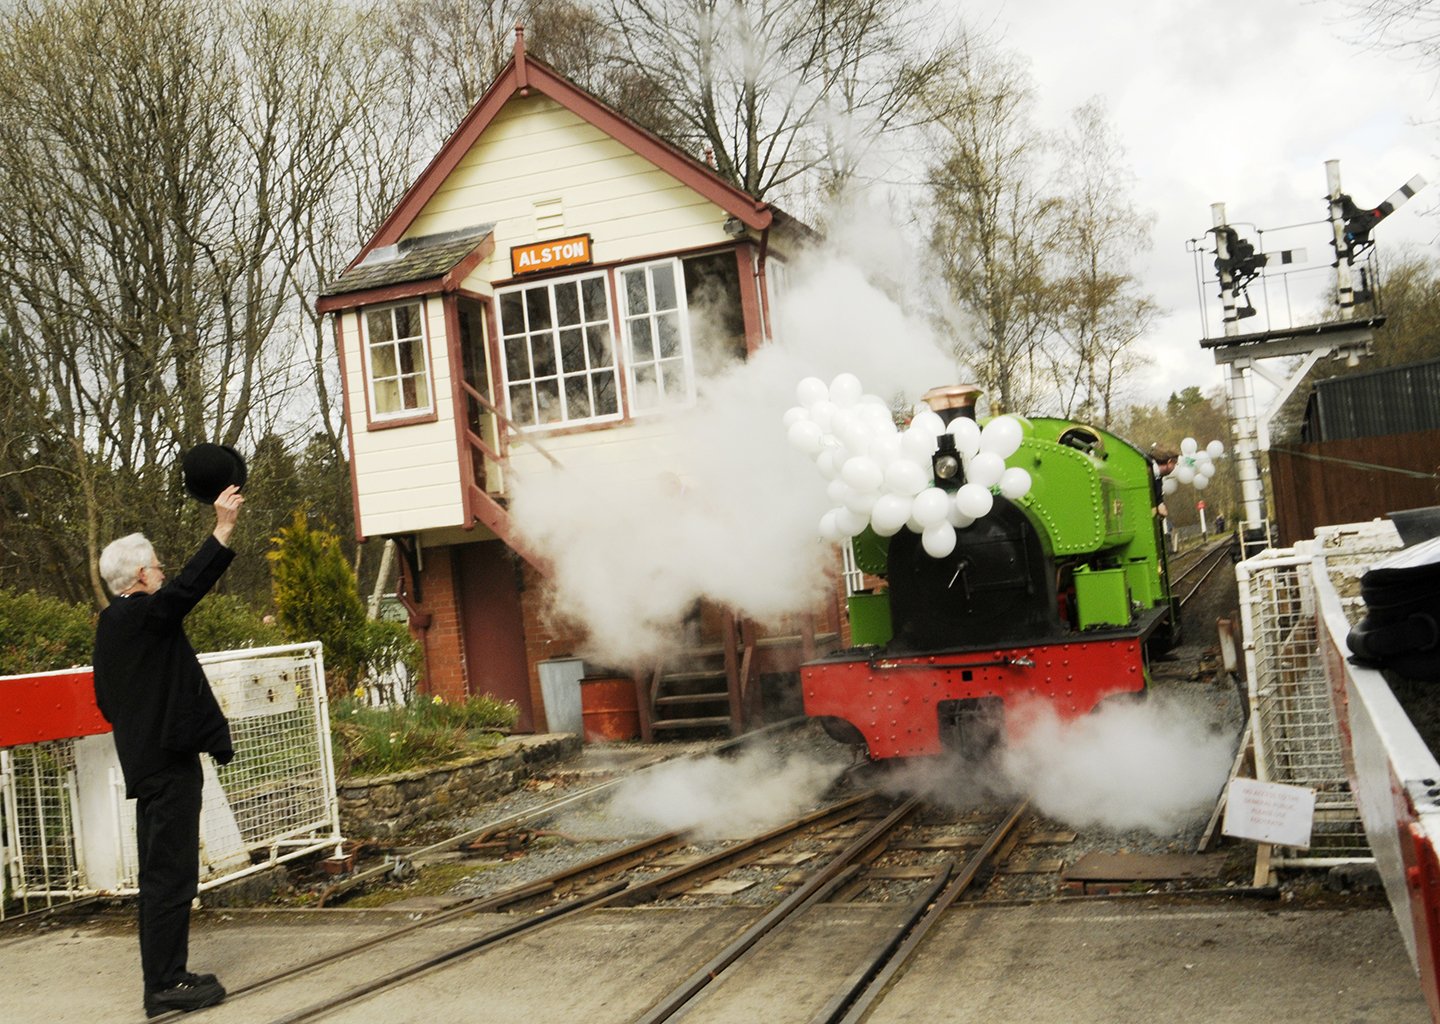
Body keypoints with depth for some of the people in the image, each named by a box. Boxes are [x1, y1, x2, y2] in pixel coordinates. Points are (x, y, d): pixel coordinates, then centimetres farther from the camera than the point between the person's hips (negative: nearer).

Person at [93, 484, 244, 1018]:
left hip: (147, 761, 10)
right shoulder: (140, 615, -15)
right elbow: (188, 587, -31)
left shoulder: (112, 623, 15)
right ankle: (165, 984, -4)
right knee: (170, 874, -7)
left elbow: (105, 698, 21)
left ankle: (163, 975, 21)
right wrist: (223, 528, -30)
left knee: (161, 873, 14)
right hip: (169, 761, -10)